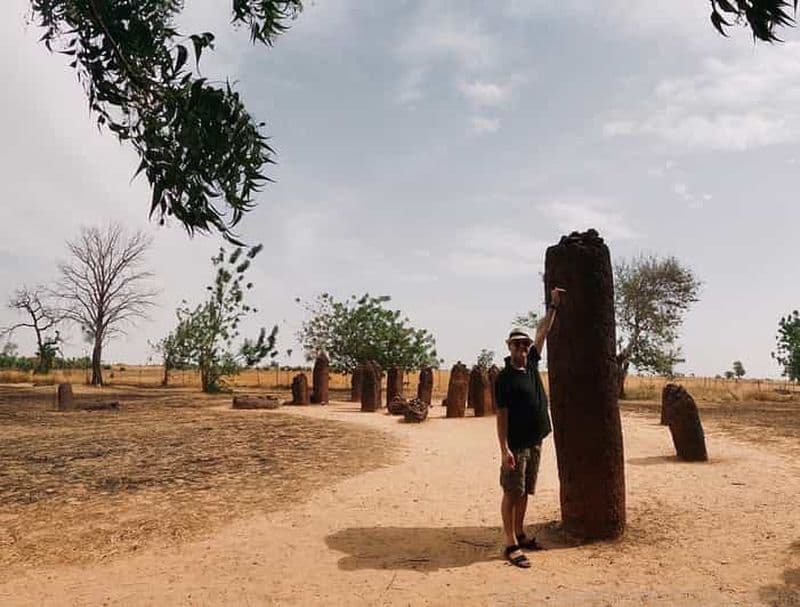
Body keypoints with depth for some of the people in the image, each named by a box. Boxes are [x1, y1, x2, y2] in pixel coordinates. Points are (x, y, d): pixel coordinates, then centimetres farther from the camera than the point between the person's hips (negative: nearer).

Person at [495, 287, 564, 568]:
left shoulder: (531, 364, 8)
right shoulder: (504, 377, -11)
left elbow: (542, 332, 16)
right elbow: (502, 415, -14)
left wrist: (553, 305, 17)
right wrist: (504, 449, -19)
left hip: (535, 441, 7)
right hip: (516, 445, -7)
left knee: (525, 492, 16)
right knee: (512, 493, -1)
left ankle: (520, 534, 28)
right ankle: (511, 545, 5)